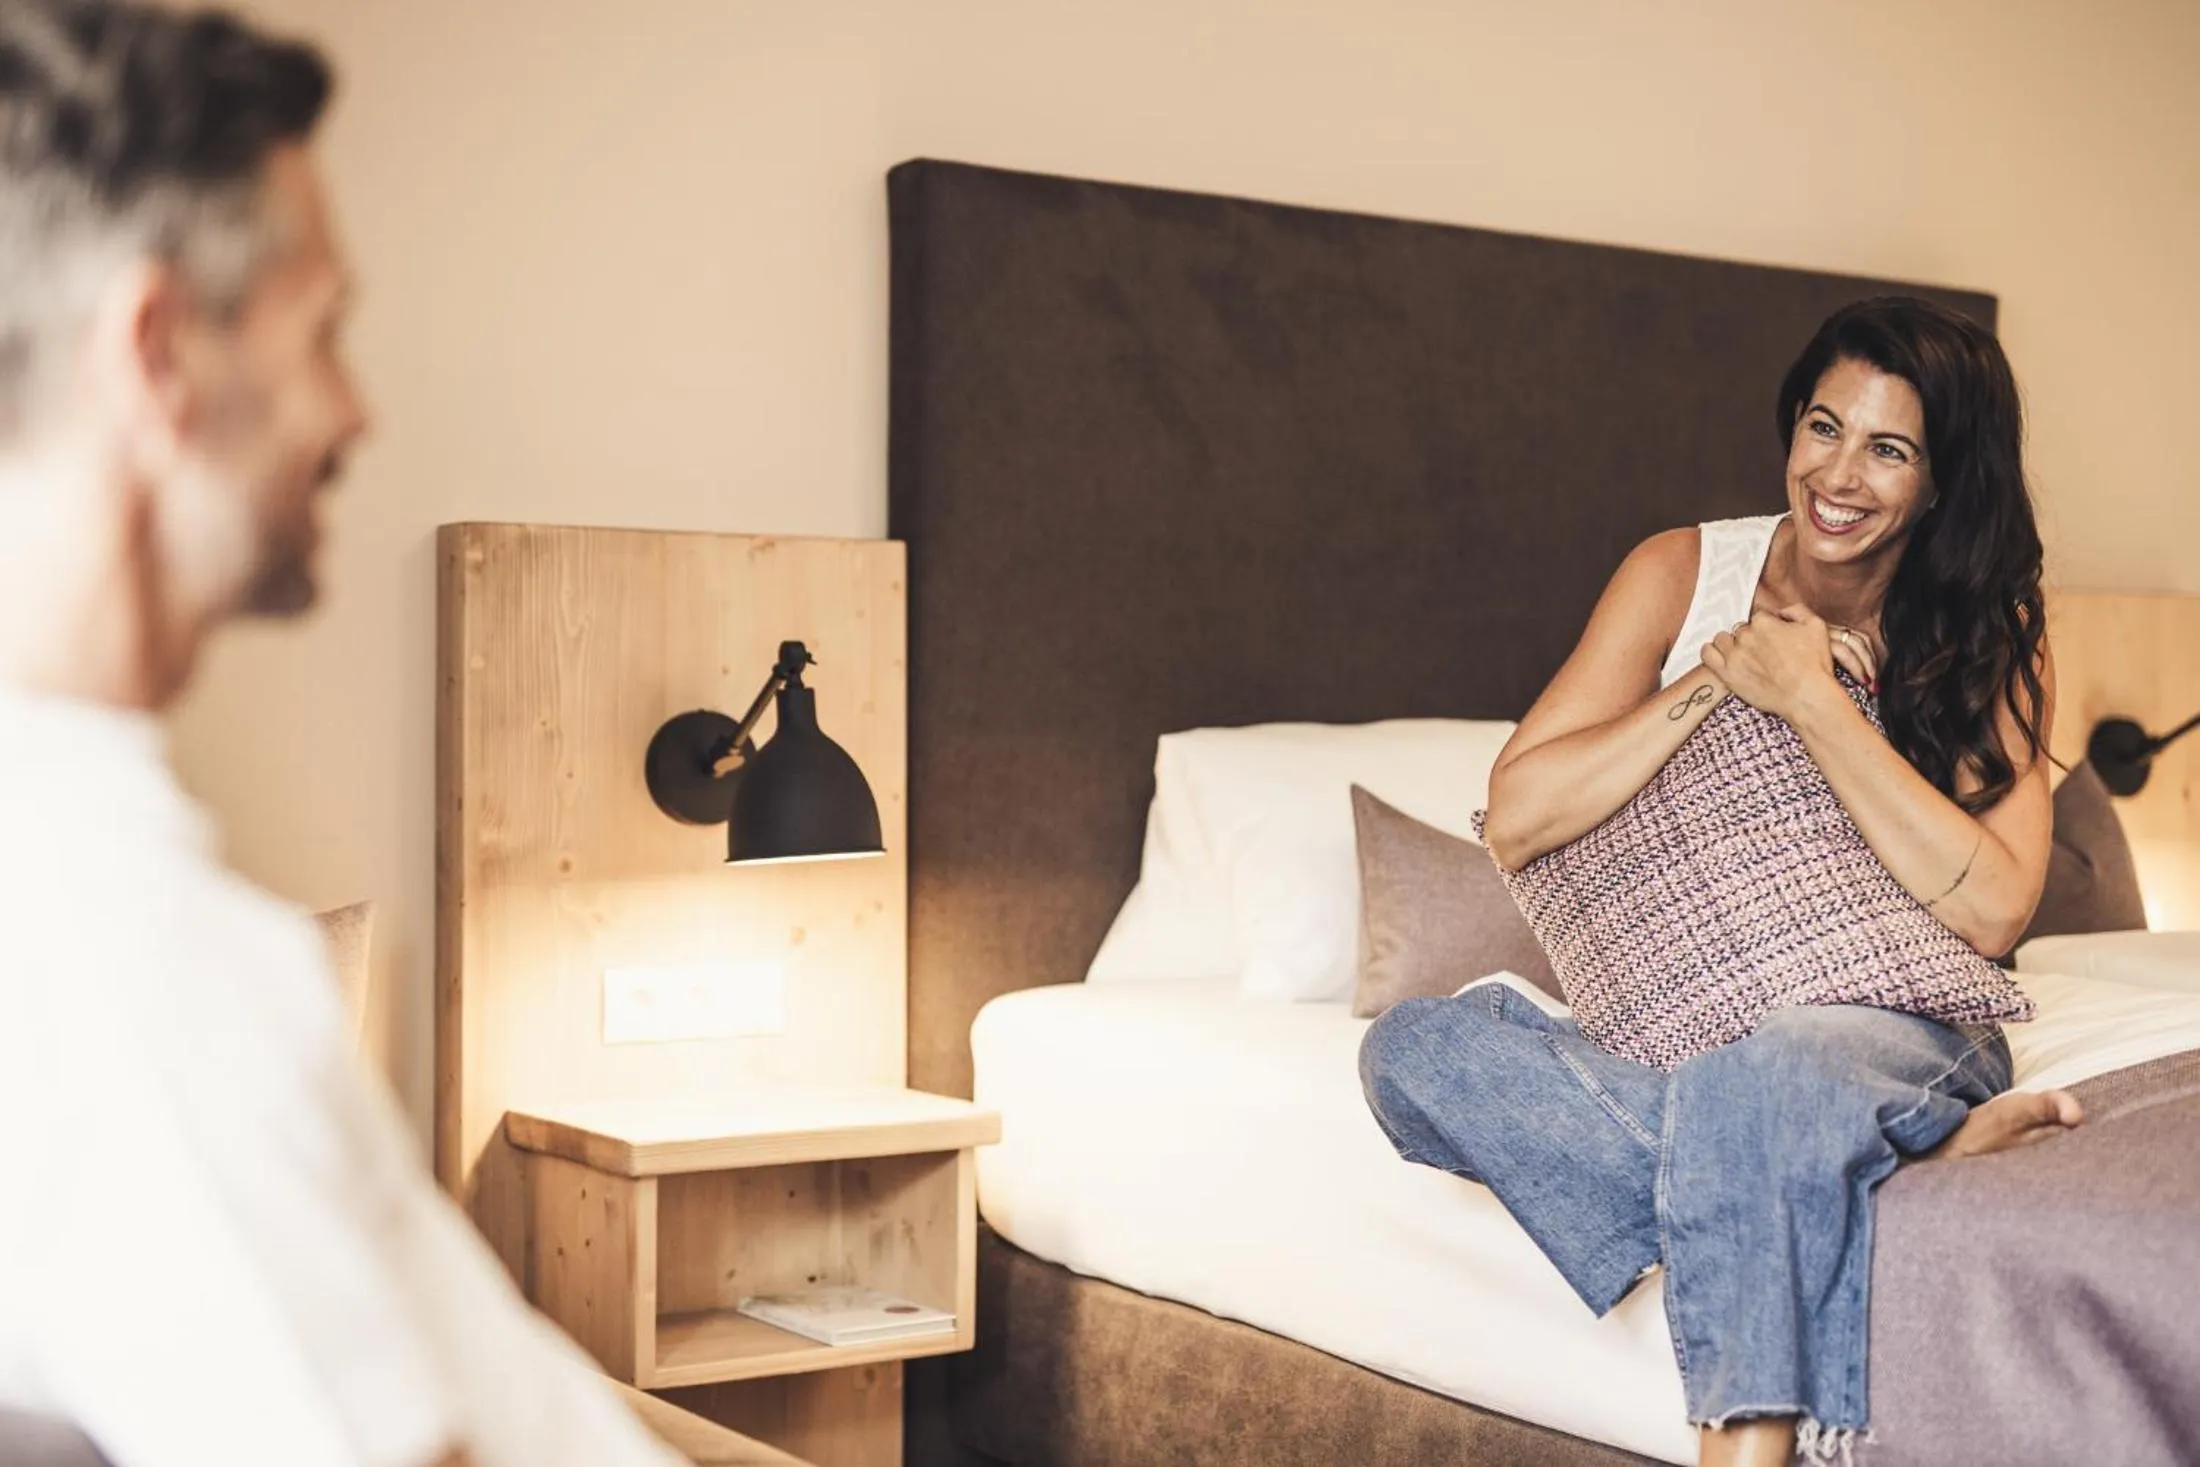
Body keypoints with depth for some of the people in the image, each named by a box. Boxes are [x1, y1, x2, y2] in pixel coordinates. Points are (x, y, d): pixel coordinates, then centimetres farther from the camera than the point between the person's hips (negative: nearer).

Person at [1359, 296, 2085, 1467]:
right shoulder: (1686, 574, 1)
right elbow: (1514, 821, -7)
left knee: (1754, 1066, -40)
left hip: (1894, 1030, -3)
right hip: (1679, 1041, 4)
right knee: (1411, 1051, -25)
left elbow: (1991, 910, -16)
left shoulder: (1993, 637, -1)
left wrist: (1809, 702, -18)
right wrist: (1717, 679, -14)